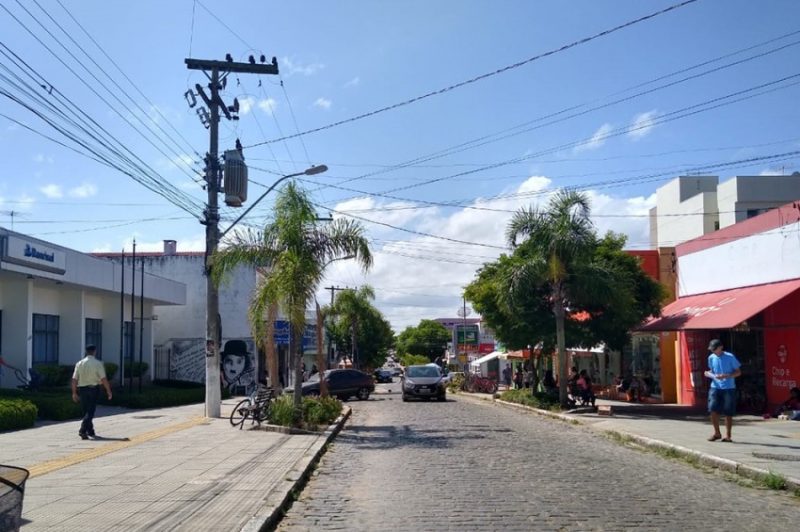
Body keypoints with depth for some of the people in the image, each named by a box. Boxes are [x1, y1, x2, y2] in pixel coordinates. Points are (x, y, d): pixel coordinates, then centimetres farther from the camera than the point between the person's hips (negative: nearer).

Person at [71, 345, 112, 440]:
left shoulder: (79, 363, 3)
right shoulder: (98, 363, -8)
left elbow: (74, 379, 2)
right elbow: (103, 379, -12)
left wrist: (74, 393, 8)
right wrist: (108, 390, -5)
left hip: (82, 389, 4)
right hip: (94, 389, -4)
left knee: (85, 411, 15)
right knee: (90, 411, -2)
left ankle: (90, 431, 25)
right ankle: (82, 430, -18)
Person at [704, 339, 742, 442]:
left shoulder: (730, 357, -7)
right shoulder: (711, 358, 7)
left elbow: (738, 372, -4)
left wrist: (726, 376, -18)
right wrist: (709, 374, -1)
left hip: (729, 388, -4)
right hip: (715, 387, 4)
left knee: (728, 413, 2)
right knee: (713, 410, -5)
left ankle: (728, 435, 13)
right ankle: (717, 433, 12)